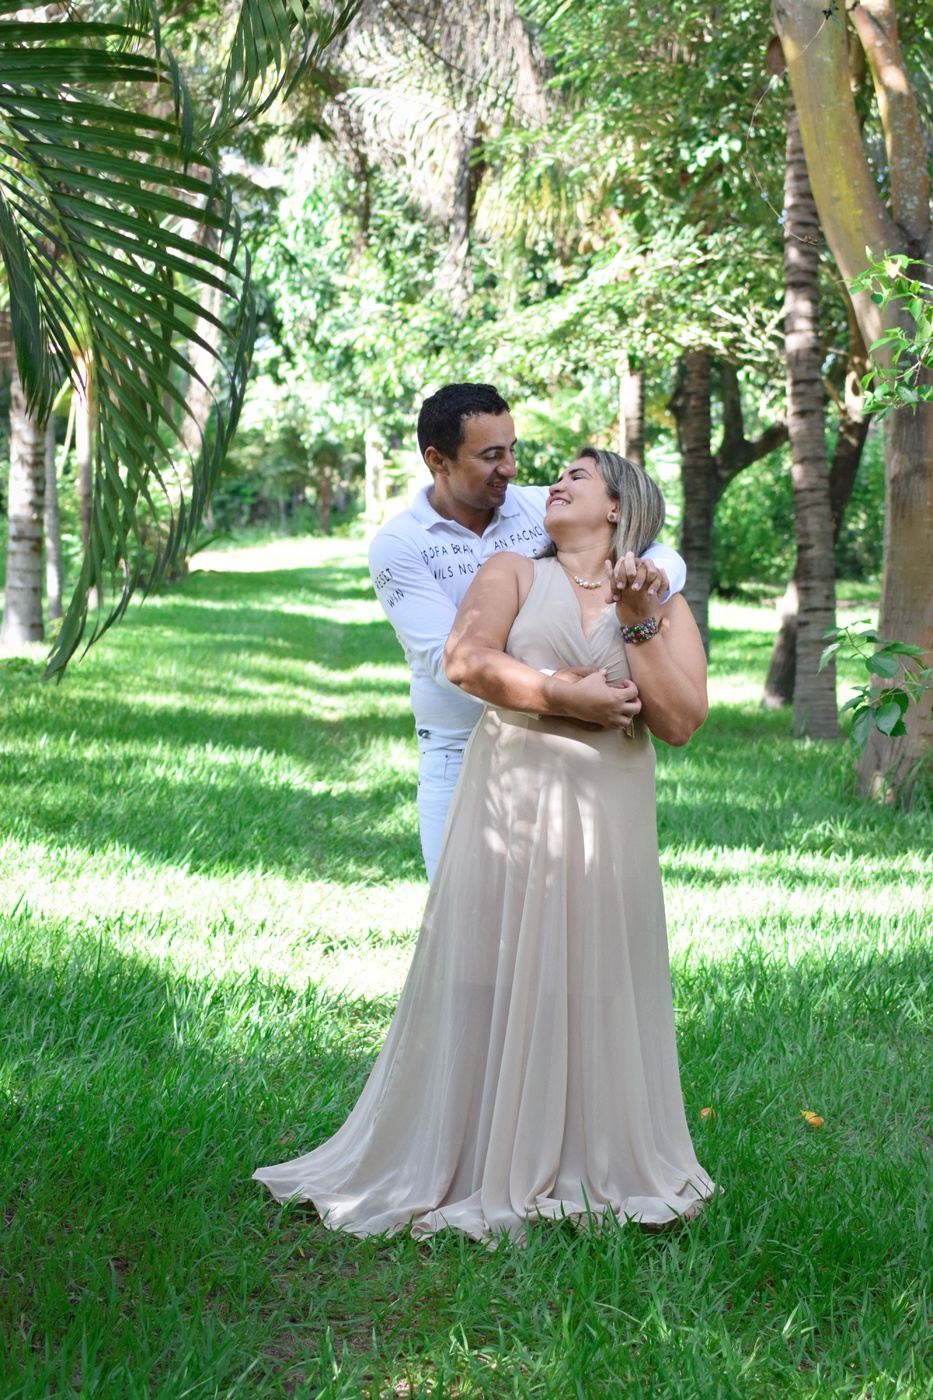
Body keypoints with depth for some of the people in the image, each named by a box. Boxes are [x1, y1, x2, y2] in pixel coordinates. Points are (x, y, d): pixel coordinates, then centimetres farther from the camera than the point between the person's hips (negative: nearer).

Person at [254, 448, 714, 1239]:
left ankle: (599, 1168, 15)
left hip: (606, 821, 1)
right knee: (492, 984, -2)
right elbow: (466, 661, -8)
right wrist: (572, 697, -10)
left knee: (597, 991, 4)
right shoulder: (512, 575, 10)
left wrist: (638, 624, -7)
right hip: (509, 808, -1)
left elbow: (681, 722, 1)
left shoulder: (664, 608, 13)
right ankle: (477, 1167, 7)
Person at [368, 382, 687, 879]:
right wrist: (567, 697, -33)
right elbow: (449, 656, -20)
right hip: (459, 759, -2)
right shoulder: (397, 545, -7)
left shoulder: (543, 510, 1)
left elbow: (668, 558, 4)